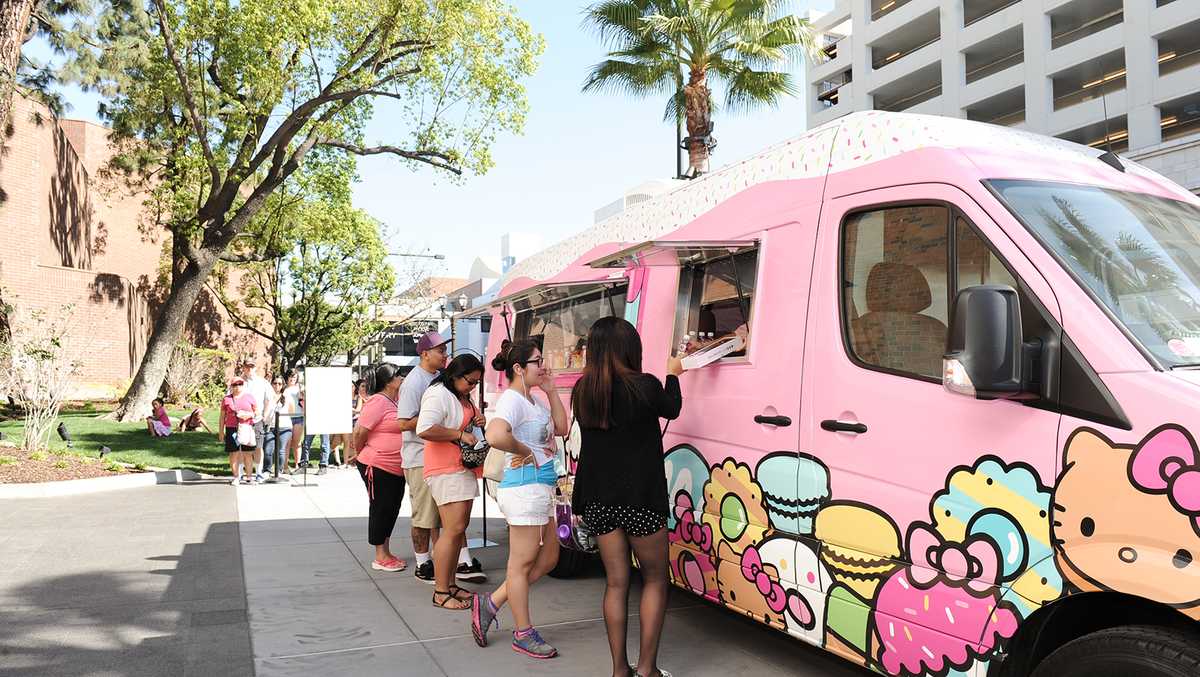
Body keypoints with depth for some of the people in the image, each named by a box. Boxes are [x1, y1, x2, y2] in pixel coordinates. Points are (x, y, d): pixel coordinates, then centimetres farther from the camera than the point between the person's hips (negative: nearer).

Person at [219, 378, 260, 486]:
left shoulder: (249, 397, 9)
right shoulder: (227, 399, 8)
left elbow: (257, 412, 12)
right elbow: (222, 416, 9)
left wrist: (249, 414, -9)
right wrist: (221, 431, 6)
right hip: (232, 429, 0)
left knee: (248, 453, 2)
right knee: (234, 453, 0)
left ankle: (249, 476, 10)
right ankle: (236, 477, 8)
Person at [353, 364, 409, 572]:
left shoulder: (396, 400, 11)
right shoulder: (378, 402, -16)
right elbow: (360, 431, -17)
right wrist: (359, 454, -1)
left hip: (397, 467, 9)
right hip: (377, 468, -9)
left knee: (391, 509, 14)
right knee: (380, 508, 0)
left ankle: (386, 553, 25)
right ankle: (380, 557, 10)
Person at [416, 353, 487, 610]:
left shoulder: (464, 397, 18)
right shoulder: (438, 395, -14)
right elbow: (424, 430, -26)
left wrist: (478, 421, 10)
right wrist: (459, 434, -20)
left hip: (463, 468, 10)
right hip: (446, 470, -10)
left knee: (460, 527, 12)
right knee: (453, 528, -12)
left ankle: (450, 584, 20)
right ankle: (440, 593, -6)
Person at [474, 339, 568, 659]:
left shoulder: (534, 400, 15)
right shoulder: (512, 400, -16)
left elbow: (561, 428, 16)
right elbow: (495, 435, -34)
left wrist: (551, 392, 9)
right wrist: (524, 451, -18)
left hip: (541, 488, 10)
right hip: (525, 487, -10)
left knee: (547, 558, 17)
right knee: (522, 563, 3)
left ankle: (490, 604, 24)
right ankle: (523, 635, 17)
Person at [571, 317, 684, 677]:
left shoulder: (582, 390, -1)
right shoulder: (645, 386, -14)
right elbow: (671, 409, 7)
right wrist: (672, 374, 23)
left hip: (598, 499, 4)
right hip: (640, 498, -4)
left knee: (616, 582, 14)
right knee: (654, 581, 12)